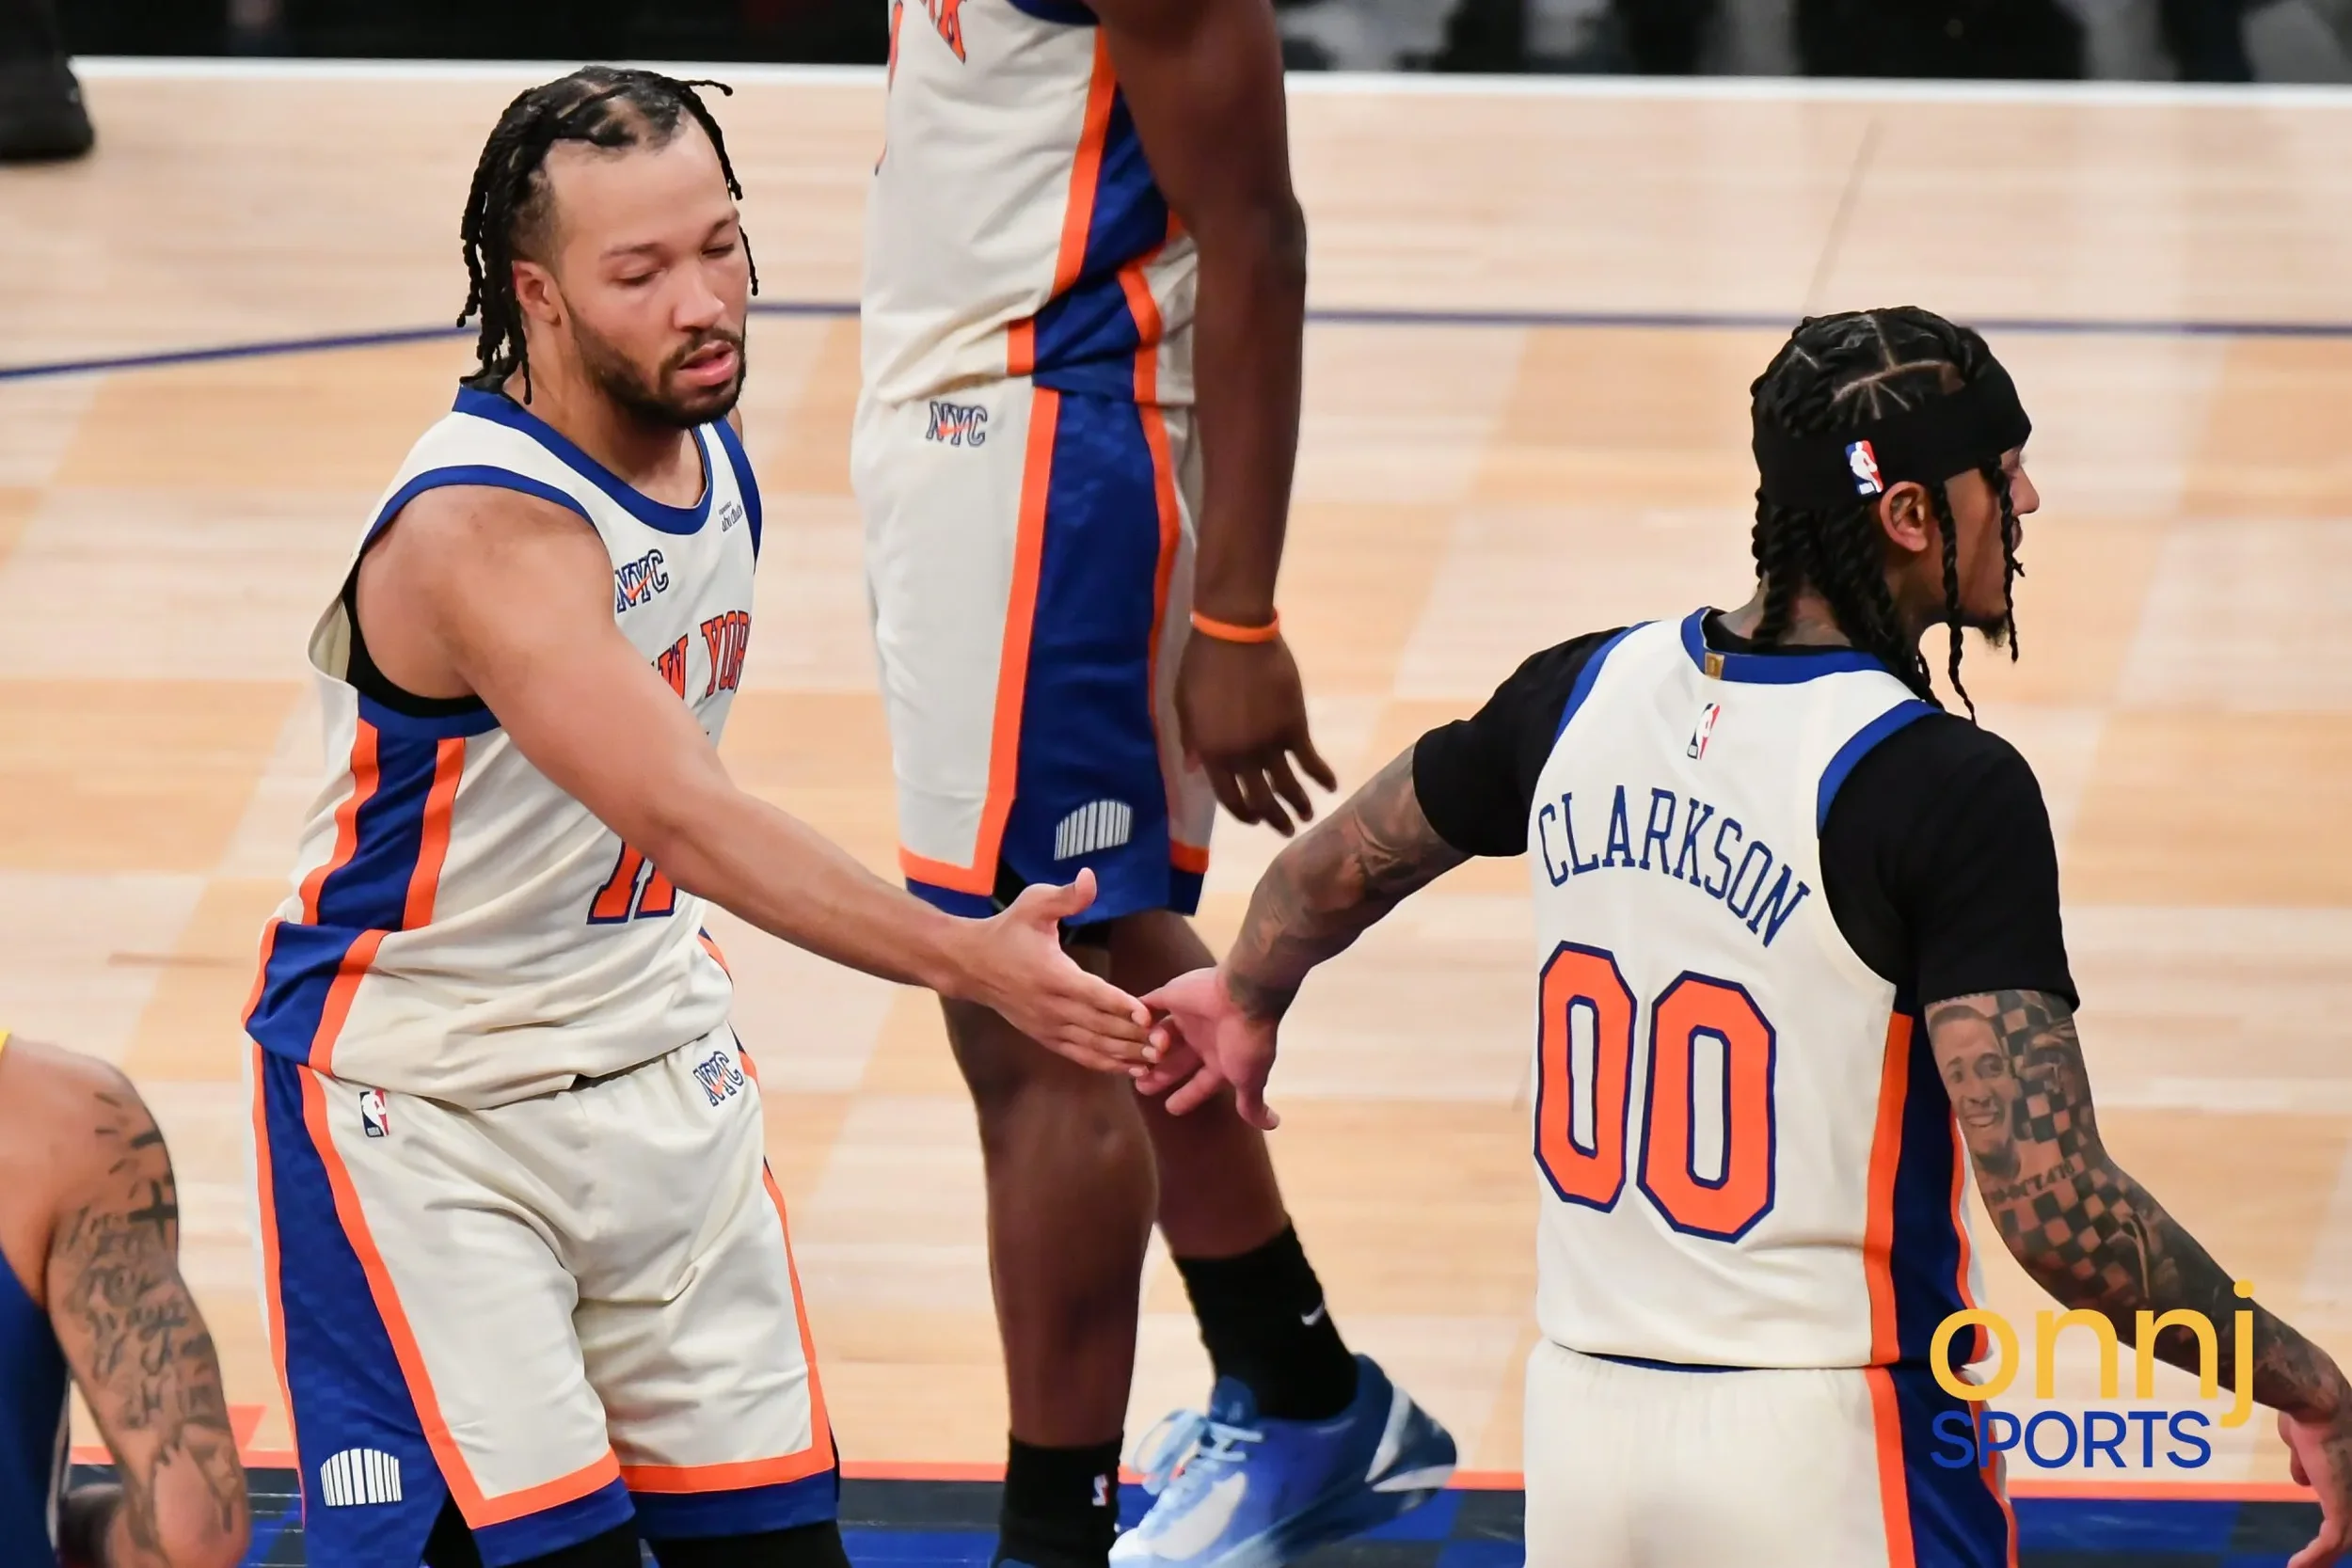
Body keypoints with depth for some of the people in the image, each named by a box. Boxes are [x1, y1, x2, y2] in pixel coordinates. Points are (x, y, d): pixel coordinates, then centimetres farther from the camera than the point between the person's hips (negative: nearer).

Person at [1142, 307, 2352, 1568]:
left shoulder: (1583, 694, 2)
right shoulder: (1950, 789, -16)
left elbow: (1333, 874, 22)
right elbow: (2053, 1207, -22)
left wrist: (1249, 997, 44)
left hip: (1582, 1413, 6)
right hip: (1825, 1463, -6)